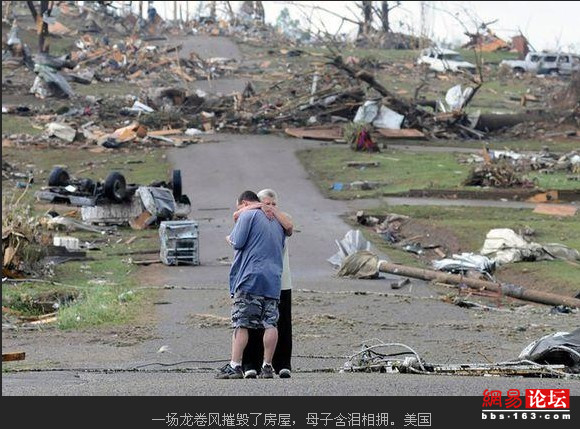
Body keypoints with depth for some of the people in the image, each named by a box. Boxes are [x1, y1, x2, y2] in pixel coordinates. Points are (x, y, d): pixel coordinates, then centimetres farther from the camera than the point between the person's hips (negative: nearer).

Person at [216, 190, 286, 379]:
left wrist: (230, 238, 12)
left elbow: (238, 242, -8)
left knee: (241, 324, -6)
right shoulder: (277, 221, 22)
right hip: (274, 279, 6)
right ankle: (267, 367, 2)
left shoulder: (248, 215, 0)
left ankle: (234, 366, -8)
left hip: (250, 278, -6)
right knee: (270, 324, 3)